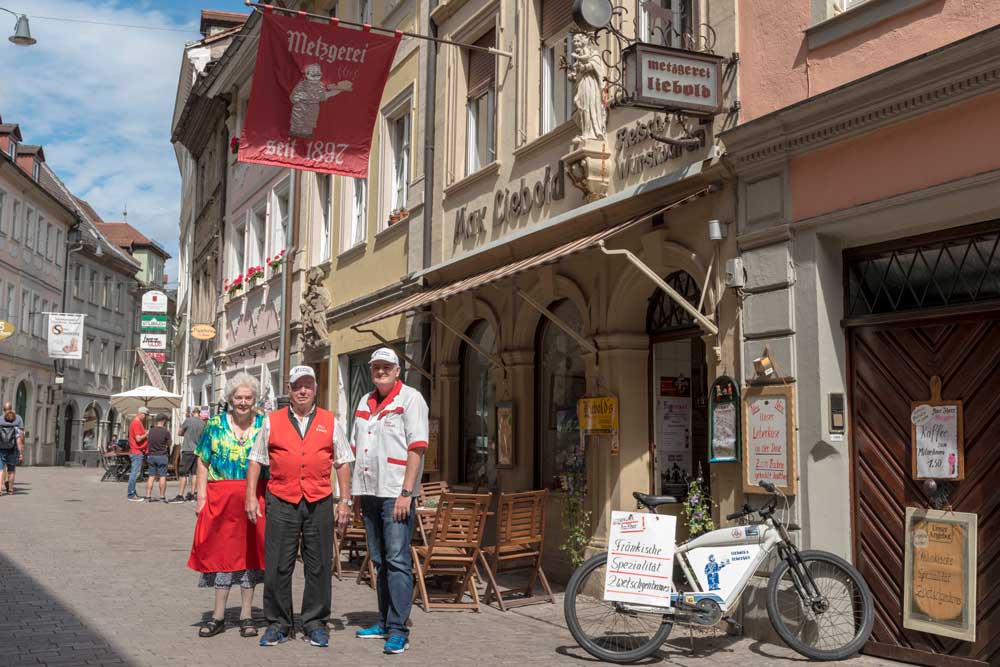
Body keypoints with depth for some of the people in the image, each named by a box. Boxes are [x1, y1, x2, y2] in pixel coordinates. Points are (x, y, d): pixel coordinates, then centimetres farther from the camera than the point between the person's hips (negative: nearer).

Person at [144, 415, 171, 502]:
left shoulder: (150, 431, 3)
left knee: (151, 476, 8)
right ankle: (162, 496, 3)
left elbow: (148, 441, 11)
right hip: (161, 456, -5)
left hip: (151, 455, 5)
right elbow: (168, 444, 0)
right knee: (162, 476, 1)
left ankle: (148, 496, 8)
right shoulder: (166, 432, -11)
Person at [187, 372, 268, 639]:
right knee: (222, 552, 5)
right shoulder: (216, 425, 5)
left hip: (255, 498, 0)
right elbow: (203, 463, 6)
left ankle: (247, 615, 14)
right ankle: (218, 615, 14)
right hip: (221, 497, 1)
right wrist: (202, 496, -2)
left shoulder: (265, 425, 3)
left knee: (250, 551, 5)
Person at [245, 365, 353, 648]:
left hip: (320, 502, 0)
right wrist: (250, 496, 2)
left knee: (318, 566, 4)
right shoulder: (272, 422, 10)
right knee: (277, 566, 2)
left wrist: (345, 501, 4)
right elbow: (256, 460, 10)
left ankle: (315, 623, 16)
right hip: (282, 502, 0)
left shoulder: (330, 422, 11)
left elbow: (343, 463, 10)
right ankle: (278, 624, 14)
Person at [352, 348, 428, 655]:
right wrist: (355, 492, 15)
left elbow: (417, 447, -13)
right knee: (380, 561, 13)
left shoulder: (410, 399, -5)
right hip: (369, 492, 7)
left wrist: (406, 492, -19)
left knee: (397, 561, -7)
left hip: (395, 493, -7)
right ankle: (384, 623, 22)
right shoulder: (365, 402, 16)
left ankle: (399, 630, -5)